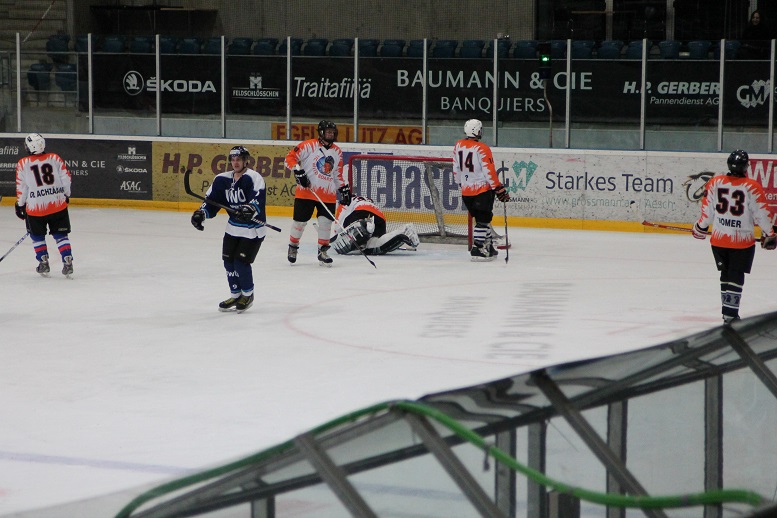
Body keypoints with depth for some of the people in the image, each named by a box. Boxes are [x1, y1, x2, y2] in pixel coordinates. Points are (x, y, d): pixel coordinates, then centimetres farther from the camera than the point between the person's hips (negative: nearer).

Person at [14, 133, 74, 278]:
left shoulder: (23, 164, -5)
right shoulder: (55, 158, -1)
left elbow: (21, 187, 0)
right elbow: (66, 177, 2)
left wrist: (20, 205, 13)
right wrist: (66, 195, 20)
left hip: (35, 207, -1)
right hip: (58, 204, 1)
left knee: (37, 237, 19)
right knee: (61, 236, 11)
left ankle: (44, 264, 19)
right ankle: (68, 263, 2)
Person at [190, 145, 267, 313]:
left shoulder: (253, 178, -17)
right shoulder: (223, 180, 3)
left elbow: (259, 199, -32)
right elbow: (211, 200, 4)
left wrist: (249, 209, -50)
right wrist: (201, 213, -14)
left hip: (253, 229, -7)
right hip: (233, 228, 7)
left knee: (241, 262, -10)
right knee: (228, 261, 5)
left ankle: (248, 295, 12)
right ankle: (236, 295, 23)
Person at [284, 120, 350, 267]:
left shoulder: (337, 152, 13)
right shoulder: (309, 146, -7)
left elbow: (337, 175, 21)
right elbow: (290, 158, -9)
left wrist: (344, 189, 15)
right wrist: (298, 172, -19)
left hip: (328, 195, 4)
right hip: (306, 192, -4)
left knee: (326, 222, -1)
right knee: (300, 220, 3)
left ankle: (323, 252, 11)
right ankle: (293, 247, 23)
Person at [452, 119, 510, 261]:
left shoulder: (458, 146, 5)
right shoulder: (482, 149, -15)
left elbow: (456, 168, 14)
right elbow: (489, 172, -17)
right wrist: (499, 190, -12)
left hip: (466, 191, 7)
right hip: (483, 190, -7)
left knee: (484, 218, 17)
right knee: (483, 220, -3)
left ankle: (489, 248, 21)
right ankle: (477, 249, -10)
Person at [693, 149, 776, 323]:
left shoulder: (714, 183, -2)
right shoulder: (752, 187, -11)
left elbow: (707, 209, 5)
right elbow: (762, 213, -7)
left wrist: (701, 227, 22)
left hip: (718, 239, 3)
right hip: (743, 242, -3)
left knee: (726, 274, 18)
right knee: (736, 276, 5)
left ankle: (728, 309, 21)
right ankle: (730, 312, 0)